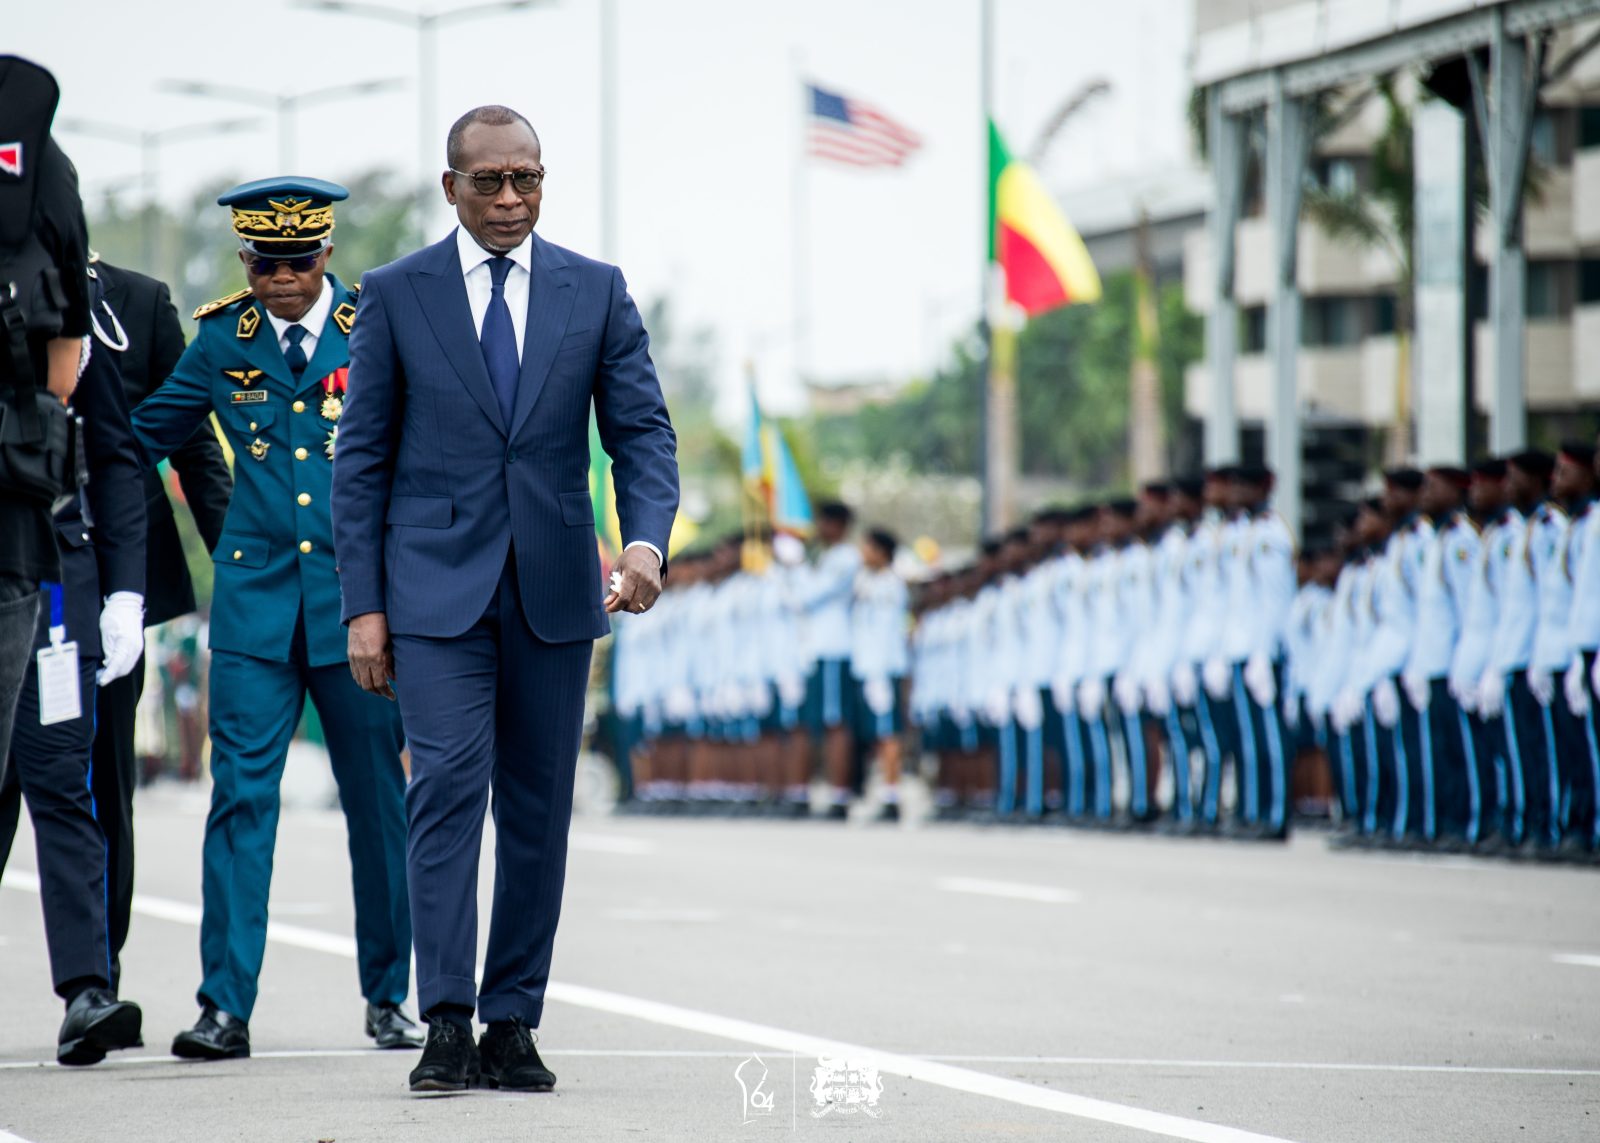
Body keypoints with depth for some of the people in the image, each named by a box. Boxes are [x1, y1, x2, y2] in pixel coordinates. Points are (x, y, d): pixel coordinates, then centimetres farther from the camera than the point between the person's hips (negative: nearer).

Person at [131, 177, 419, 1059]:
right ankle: (225, 1005, -7)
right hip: (256, 602, 1)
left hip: (358, 598, -1)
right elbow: (145, 434, 16)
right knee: (241, 795, -7)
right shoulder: (222, 341, 4)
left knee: (377, 802, 7)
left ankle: (388, 997, 19)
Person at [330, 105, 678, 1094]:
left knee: (540, 808, 4)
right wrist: (363, 605, -3)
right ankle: (448, 1025, -14)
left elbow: (643, 431, 2)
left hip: (553, 589, 2)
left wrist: (647, 538, -17)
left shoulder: (597, 292, 6)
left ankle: (512, 1027, 11)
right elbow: (363, 458, 3)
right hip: (437, 586, -2)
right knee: (449, 786, -13)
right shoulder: (397, 294, 2)